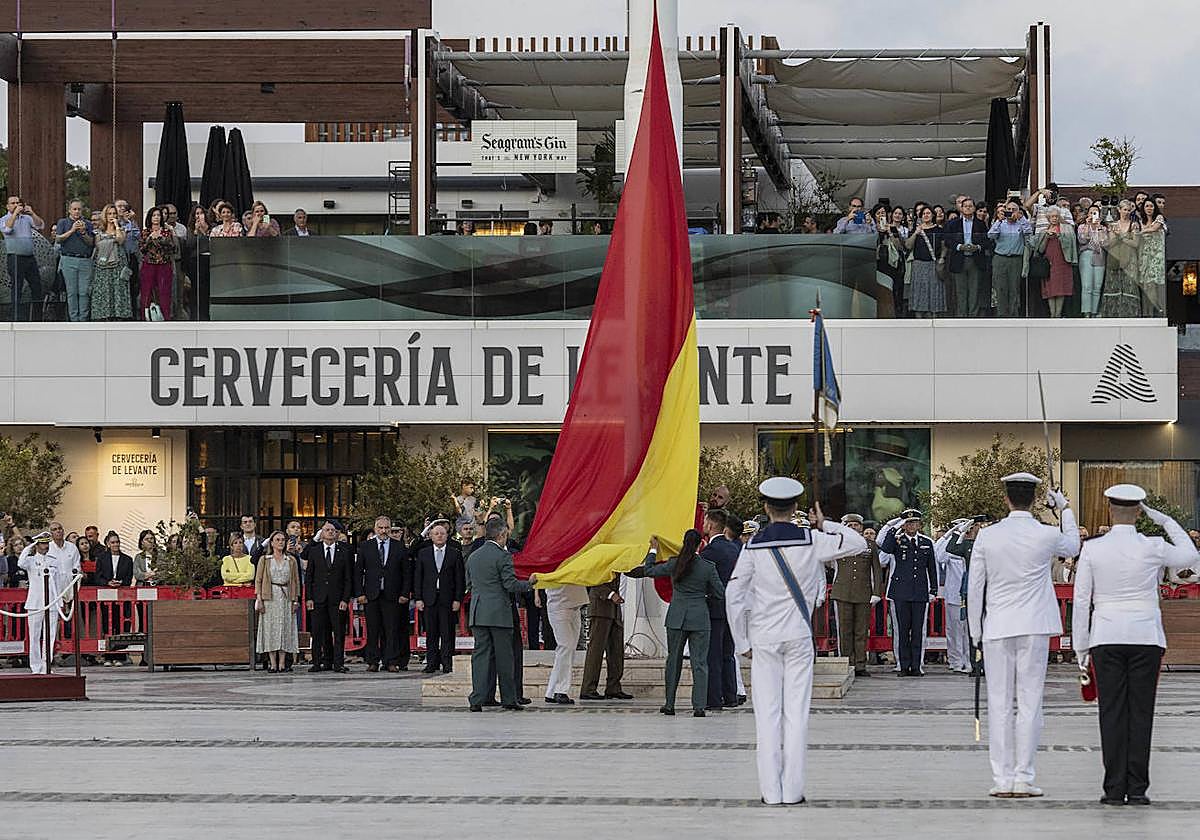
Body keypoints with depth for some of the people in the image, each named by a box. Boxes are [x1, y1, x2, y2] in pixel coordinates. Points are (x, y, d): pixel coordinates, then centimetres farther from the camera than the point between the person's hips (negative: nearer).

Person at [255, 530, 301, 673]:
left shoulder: (291, 560, 11)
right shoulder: (264, 560, 6)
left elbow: (296, 581, 11)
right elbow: (258, 580, 3)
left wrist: (295, 600, 2)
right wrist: (259, 599, -7)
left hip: (286, 597, 2)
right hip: (269, 597, -2)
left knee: (285, 629, -2)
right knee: (270, 629, -5)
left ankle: (282, 664, -1)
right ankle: (272, 664, -5)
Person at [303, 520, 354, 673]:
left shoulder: (344, 552, 6)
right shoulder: (314, 550, 7)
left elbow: (348, 578, 5)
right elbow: (308, 576, 7)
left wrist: (345, 599, -4)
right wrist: (308, 598, -2)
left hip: (337, 598, 0)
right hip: (318, 597, 0)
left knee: (339, 632, -1)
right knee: (318, 632, -1)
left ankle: (338, 663, 1)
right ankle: (318, 662, 5)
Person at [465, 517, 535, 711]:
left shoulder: (473, 557, 10)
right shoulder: (503, 556, -10)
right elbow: (510, 584, -13)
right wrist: (529, 583, 2)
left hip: (477, 613, 5)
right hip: (499, 613, -5)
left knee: (480, 654, 4)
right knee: (503, 656, 3)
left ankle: (476, 699, -4)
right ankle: (509, 699, 10)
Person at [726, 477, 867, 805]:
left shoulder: (754, 545, -3)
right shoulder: (811, 540, -3)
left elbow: (734, 596, -3)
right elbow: (858, 543, 6)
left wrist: (743, 642, 5)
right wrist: (824, 525, 11)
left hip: (764, 637, 0)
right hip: (799, 636, 0)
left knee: (767, 712, 3)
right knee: (796, 710, 3)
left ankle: (771, 790, 2)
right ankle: (793, 789, 2)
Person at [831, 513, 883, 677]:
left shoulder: (871, 546, 11)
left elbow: (877, 571, 10)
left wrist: (876, 594, 2)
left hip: (864, 595, 1)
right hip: (842, 594, -1)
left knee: (861, 631, 2)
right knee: (844, 630, -2)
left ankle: (860, 665, 6)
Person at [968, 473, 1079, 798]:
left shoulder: (986, 537, -2)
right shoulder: (1046, 536, -4)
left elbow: (975, 588, 2)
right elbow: (1072, 547, 21)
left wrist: (976, 632, 11)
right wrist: (1065, 509, 34)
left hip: (996, 628, 1)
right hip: (1034, 628, -1)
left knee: (999, 704, 3)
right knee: (1029, 703, 2)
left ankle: (1002, 780, 3)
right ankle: (1023, 778, -1)